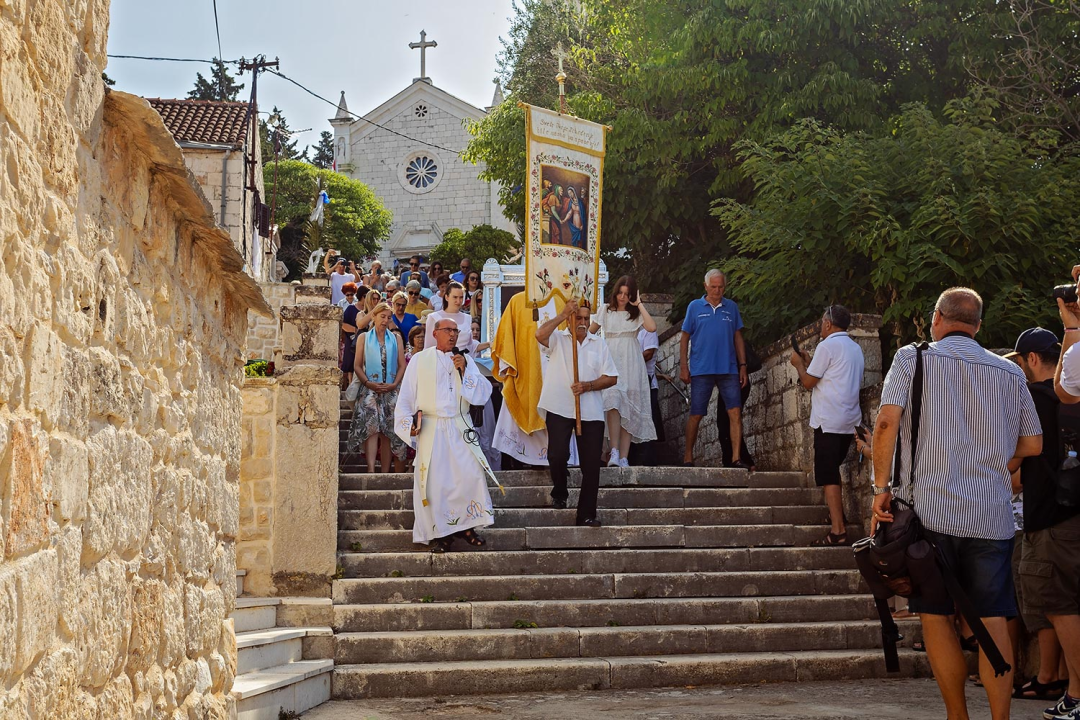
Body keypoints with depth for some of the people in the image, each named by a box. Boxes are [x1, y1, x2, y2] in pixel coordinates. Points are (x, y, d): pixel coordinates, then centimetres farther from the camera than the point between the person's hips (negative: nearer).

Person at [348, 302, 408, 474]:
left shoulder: (395, 339, 14)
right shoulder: (364, 338, 10)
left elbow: (402, 365, 8)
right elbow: (357, 365, 4)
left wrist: (394, 384, -7)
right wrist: (368, 383, -11)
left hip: (390, 391, 2)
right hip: (370, 389, -2)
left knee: (387, 432, 0)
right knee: (370, 426, -20)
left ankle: (386, 472, 1)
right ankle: (371, 469, -30)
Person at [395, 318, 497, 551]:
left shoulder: (465, 360, 13)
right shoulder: (419, 360, 8)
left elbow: (484, 393, 2)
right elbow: (406, 397, 10)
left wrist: (465, 370, -8)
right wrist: (410, 423, -1)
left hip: (460, 428, 1)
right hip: (430, 429, -1)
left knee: (472, 474, -14)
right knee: (434, 480, -5)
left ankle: (466, 524, 1)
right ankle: (442, 532, 5)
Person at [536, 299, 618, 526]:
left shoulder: (599, 343, 13)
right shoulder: (557, 339, 7)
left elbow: (612, 378, 8)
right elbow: (540, 334, -18)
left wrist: (588, 386, -8)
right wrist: (563, 315, -14)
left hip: (591, 412, 2)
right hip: (559, 408, -2)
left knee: (591, 464, 0)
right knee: (558, 454, -15)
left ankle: (587, 514, 7)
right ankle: (559, 492, 15)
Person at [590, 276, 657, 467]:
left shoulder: (636, 313, 11)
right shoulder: (605, 310, 13)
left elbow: (652, 327, -8)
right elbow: (590, 331, 20)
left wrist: (639, 305, -3)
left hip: (630, 364, 1)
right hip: (610, 361, -1)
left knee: (628, 410, -4)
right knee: (613, 402, -22)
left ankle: (623, 458, -5)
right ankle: (614, 452, -28)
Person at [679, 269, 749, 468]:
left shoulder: (731, 307, 11)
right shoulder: (695, 307, 5)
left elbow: (738, 338, 14)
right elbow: (685, 338, 6)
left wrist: (743, 366, 7)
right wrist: (683, 367, -1)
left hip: (729, 370, 2)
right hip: (701, 370, -2)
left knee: (735, 412, -9)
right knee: (696, 415, 1)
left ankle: (736, 457, -8)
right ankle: (688, 457, 13)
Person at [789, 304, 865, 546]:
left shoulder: (827, 346, -9)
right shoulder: (856, 348, 17)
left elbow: (808, 382, -7)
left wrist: (799, 364, 11)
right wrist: (810, 363, 26)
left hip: (828, 420, -8)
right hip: (850, 420, 8)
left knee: (828, 474, -9)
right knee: (833, 469, 23)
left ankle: (838, 531, -14)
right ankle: (837, 512, 31)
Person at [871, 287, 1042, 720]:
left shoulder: (912, 359, 2)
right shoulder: (1010, 373, 11)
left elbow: (887, 421, -11)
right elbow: (1033, 444, 13)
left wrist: (881, 487, -7)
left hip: (930, 509, -2)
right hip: (992, 515, 3)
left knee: (936, 616, 7)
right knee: (992, 620, 3)